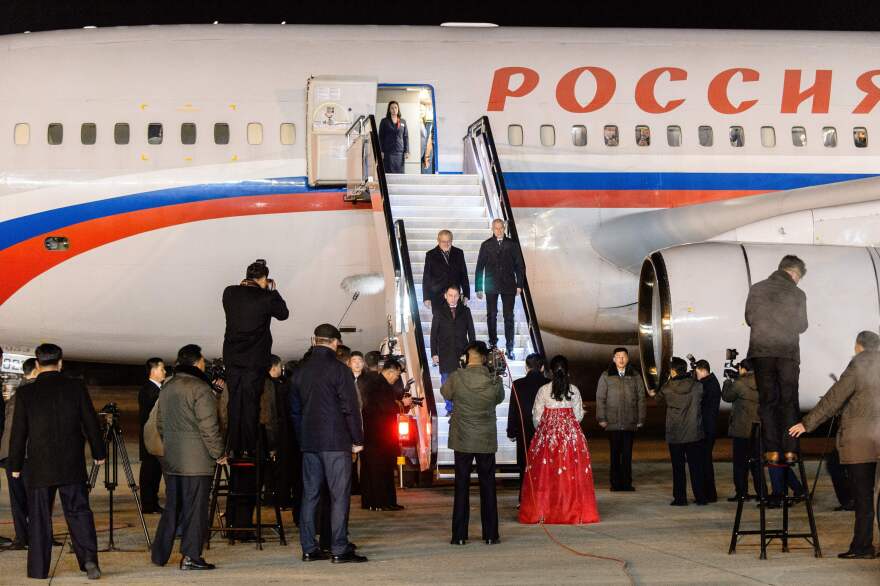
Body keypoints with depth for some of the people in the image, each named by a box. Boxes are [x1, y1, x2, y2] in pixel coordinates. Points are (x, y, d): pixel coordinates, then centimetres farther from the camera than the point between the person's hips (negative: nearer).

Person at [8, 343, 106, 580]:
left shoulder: (26, 394, -3)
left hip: (39, 467, 0)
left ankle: (38, 569, 8)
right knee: (79, 512, 5)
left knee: (39, 518, 6)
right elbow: (91, 423, 2)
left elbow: (18, 433, 1)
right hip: (72, 466, 0)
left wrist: (15, 465, 11)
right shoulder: (76, 388, -2)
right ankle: (89, 558, -11)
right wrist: (99, 453, 14)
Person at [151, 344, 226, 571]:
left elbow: (160, 423, 19)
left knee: (172, 507, 16)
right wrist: (219, 454, -7)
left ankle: (159, 554, 20)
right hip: (196, 461, -8)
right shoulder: (200, 389, -13)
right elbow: (208, 427, -16)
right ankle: (190, 556, -3)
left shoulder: (167, 388, 12)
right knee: (195, 508, -3)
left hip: (171, 459, 8)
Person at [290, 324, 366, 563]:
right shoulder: (339, 370, -9)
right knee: (339, 495, -4)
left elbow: (295, 410, 15)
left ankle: (309, 548, 10)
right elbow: (350, 408, -11)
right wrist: (357, 440, -4)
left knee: (309, 494, 9)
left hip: (309, 443, 6)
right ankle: (340, 550, -6)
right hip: (336, 442, -6)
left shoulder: (300, 372, 10)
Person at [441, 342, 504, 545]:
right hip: (487, 441, 1)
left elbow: (445, 393, 8)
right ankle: (491, 535, 10)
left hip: (462, 441, -1)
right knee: (488, 487, 8)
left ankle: (459, 536, 5)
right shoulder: (494, 381, -9)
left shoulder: (456, 378, -12)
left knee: (461, 487, 5)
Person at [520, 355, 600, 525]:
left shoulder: (544, 390, -6)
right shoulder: (574, 390, -2)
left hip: (548, 434, -1)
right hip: (571, 434, 1)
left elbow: (537, 417, -2)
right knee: (572, 473, 6)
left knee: (546, 474, 4)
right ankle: (573, 512, 7)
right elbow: (578, 415, 2)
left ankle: (543, 512, 4)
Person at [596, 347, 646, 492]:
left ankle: (626, 483, 8)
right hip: (613, 422, -1)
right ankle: (615, 483, 7)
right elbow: (600, 398, 5)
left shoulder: (635, 376, 8)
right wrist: (602, 419, -1)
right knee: (615, 453, 3)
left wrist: (641, 419, 4)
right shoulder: (606, 376, 5)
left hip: (630, 422, 1)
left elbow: (641, 399, 9)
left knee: (627, 453, 3)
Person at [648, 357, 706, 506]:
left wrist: (654, 394, 35)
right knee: (696, 466, 8)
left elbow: (659, 398, 12)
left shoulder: (667, 388, -9)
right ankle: (700, 497, 9)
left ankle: (680, 498, 6)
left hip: (675, 435, -1)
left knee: (678, 467, 6)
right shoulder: (697, 386, -6)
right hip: (694, 433, 1)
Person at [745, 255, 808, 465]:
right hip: (788, 353, -1)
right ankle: (790, 450, 1)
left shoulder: (757, 289, 1)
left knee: (767, 400, 5)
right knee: (789, 401, 7)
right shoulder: (798, 294, -3)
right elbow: (802, 326, 5)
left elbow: (749, 318, 7)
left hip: (761, 352, 1)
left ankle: (772, 451, -2)